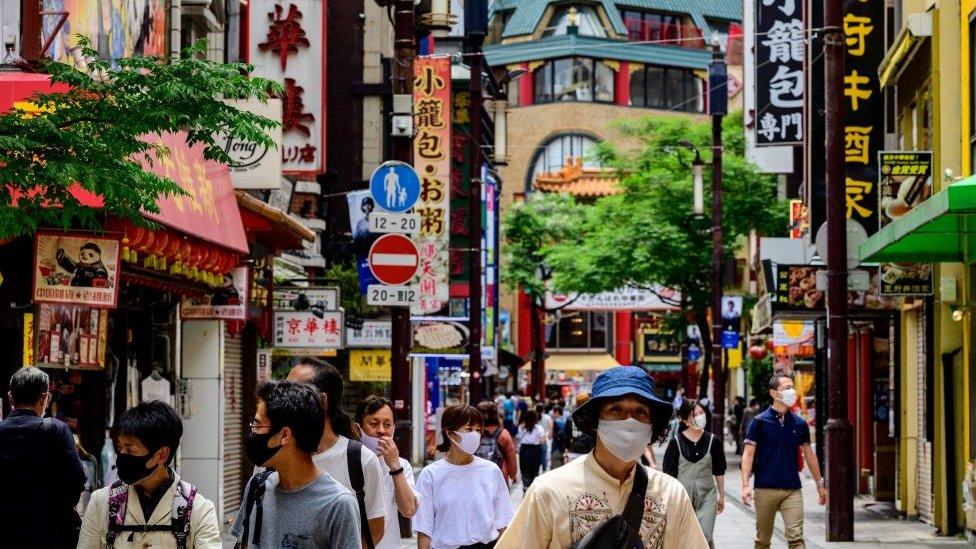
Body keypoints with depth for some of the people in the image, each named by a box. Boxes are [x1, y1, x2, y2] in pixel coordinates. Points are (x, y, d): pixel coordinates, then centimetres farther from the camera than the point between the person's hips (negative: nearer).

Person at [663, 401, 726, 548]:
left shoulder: (713, 441, 1)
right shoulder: (676, 442, -4)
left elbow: (719, 472, 10)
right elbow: (669, 473, -1)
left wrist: (721, 496, 13)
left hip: (707, 494, 0)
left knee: (705, 536, -12)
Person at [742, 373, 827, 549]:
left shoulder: (799, 424, 7)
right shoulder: (760, 422, -2)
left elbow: (809, 454, 17)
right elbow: (748, 454, -5)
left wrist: (820, 483, 19)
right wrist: (745, 485, -15)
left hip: (792, 489, 2)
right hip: (765, 490, -2)